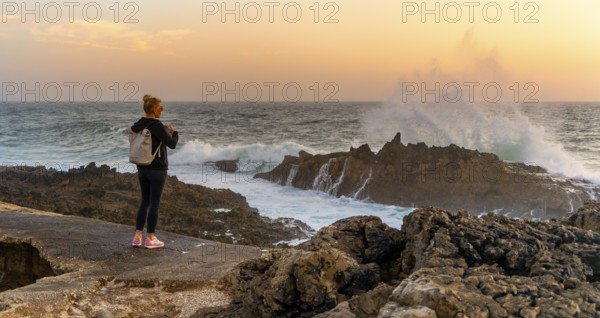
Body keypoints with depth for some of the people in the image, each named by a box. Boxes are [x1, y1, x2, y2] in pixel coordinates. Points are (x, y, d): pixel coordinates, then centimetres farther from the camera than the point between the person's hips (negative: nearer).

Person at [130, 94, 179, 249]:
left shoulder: (138, 125, 7)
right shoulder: (157, 125, -16)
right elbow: (172, 144, -13)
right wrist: (174, 133, 7)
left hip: (142, 169, 7)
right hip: (157, 169, -7)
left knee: (145, 201, 14)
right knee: (154, 203, 1)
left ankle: (137, 237, 12)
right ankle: (150, 239, 7)